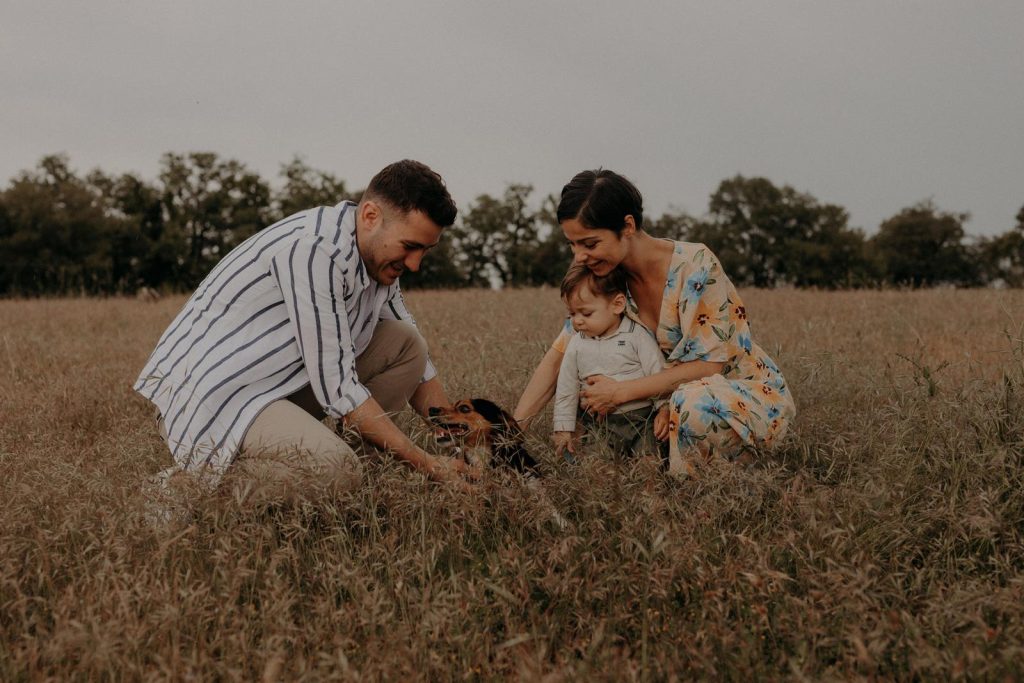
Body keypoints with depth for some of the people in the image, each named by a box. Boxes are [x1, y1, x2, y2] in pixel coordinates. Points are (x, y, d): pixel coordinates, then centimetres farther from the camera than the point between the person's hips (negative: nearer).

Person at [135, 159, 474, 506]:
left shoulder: (380, 259, 5)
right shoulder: (314, 250, -24)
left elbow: (417, 368, 16)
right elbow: (336, 386, -24)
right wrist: (427, 464, -20)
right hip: (210, 396, -9)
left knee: (406, 344, 3)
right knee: (335, 471, -32)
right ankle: (199, 476, -9)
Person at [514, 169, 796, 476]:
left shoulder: (694, 265, -23)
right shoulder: (604, 280, -4)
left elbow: (707, 364, -23)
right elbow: (558, 357, -1)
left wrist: (621, 391, -24)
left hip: (757, 396, -6)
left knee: (693, 400, -37)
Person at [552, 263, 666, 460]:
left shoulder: (637, 335, -4)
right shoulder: (576, 344, 5)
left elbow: (658, 375, -1)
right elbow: (566, 390, 11)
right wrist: (564, 428, 9)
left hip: (642, 417, -2)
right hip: (599, 425, 3)